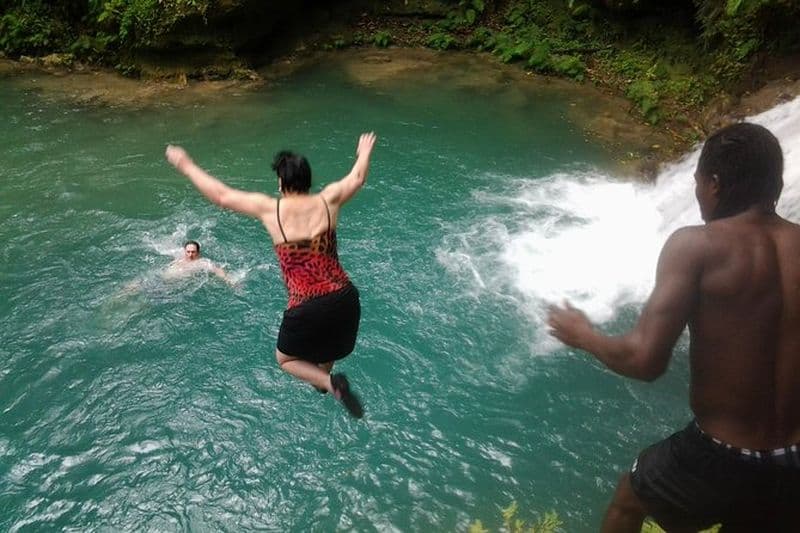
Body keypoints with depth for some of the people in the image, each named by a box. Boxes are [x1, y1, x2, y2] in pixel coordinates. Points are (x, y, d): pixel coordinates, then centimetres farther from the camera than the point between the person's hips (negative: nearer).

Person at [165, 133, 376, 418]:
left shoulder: (271, 209, -7)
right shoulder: (327, 201, 0)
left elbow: (221, 195, 4)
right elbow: (356, 179, 20)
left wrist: (187, 166, 18)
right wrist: (364, 152, 41)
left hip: (306, 307, -4)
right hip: (344, 297, 4)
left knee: (286, 359, 21)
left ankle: (331, 383, -2)